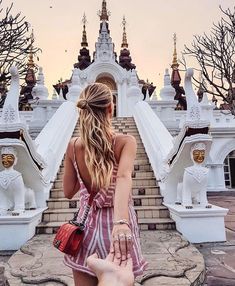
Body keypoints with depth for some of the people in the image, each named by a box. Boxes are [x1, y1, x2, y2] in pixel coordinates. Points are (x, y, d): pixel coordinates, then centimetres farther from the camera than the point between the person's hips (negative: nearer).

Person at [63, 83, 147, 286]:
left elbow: (68, 192, 3)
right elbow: (124, 177, -33)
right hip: (116, 229, -2)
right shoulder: (125, 142, -14)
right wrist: (120, 220, -43)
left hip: (87, 226, 2)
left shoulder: (73, 146, -5)